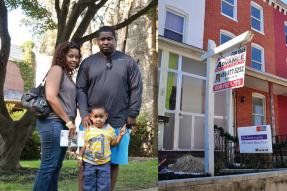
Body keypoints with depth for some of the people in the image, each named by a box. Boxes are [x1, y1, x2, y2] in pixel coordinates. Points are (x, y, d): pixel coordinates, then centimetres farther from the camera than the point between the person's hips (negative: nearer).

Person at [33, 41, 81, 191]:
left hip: (62, 124, 9)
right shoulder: (57, 69, -4)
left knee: (55, 166, 12)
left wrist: (70, 122, 10)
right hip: (53, 123, -9)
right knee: (48, 165, -6)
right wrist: (68, 121, -13)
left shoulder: (67, 74, 22)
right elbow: (51, 97, -16)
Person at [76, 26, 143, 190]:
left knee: (114, 162, 7)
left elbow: (136, 89, 3)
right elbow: (80, 90, 5)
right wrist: (84, 114, -6)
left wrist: (132, 114, -3)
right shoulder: (88, 63, 9)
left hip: (119, 123, 0)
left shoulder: (128, 62, 5)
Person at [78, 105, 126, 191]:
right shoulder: (88, 129, -2)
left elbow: (114, 143, 8)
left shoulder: (110, 129, 0)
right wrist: (80, 157, 3)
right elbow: (84, 145, 4)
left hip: (104, 163, 0)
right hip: (89, 162, 0)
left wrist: (120, 134, -3)